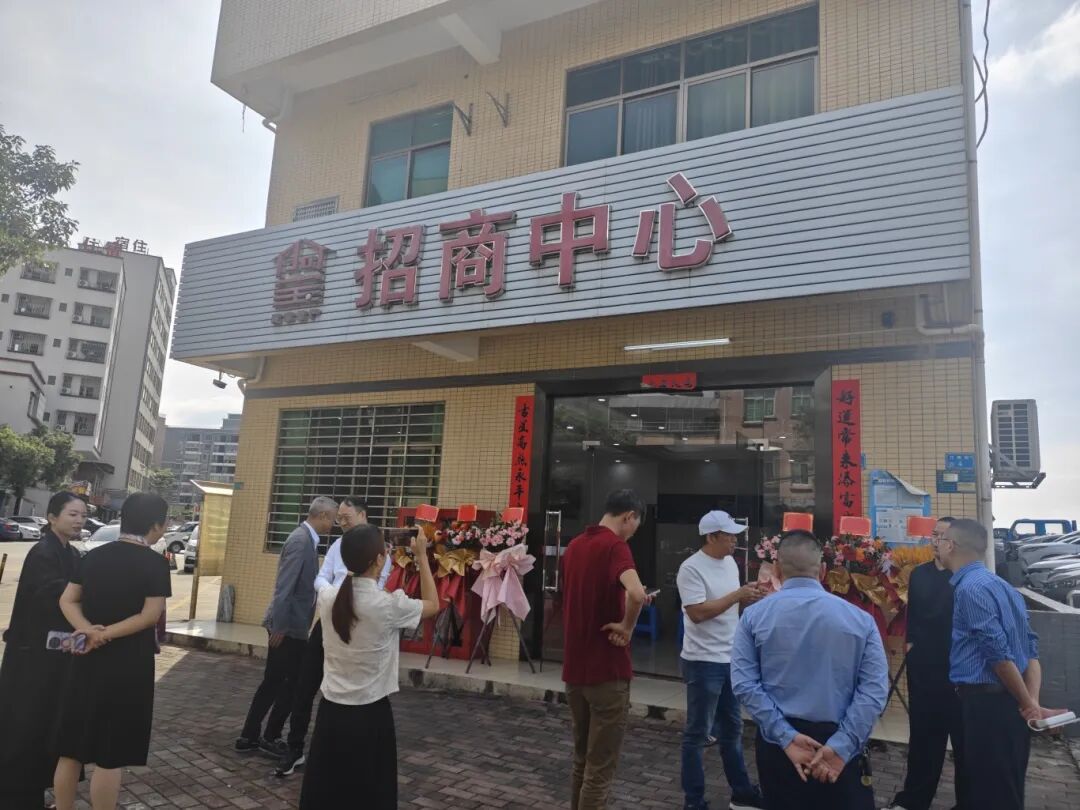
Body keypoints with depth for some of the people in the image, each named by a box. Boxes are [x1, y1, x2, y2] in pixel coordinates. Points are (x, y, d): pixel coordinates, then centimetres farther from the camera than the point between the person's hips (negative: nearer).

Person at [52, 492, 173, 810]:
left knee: (72, 747, 16)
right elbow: (150, 615, -19)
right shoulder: (154, 562, -13)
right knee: (111, 754, 5)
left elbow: (67, 600, 3)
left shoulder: (94, 555, 5)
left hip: (87, 662, 6)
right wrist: (107, 634, -14)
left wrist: (87, 630, -10)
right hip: (128, 666, -6)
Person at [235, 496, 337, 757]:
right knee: (292, 684, 4)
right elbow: (284, 586, -23)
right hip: (288, 625, -9)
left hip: (290, 624, 9)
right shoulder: (300, 540, -19)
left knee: (273, 682, 16)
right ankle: (270, 738, 17)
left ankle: (249, 736, 24)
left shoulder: (306, 539, 11)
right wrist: (280, 626, -21)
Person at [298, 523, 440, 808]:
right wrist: (422, 557, 4)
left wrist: (362, 550, 22)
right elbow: (433, 605, 1)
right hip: (370, 715, -4)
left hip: (331, 711, 5)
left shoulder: (327, 597, -6)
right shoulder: (389, 605, -19)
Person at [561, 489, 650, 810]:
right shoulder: (614, 545, -16)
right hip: (607, 670, -8)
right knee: (600, 767, 4)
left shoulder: (574, 545, 9)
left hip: (574, 668, 8)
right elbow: (636, 593, -34)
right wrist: (627, 625, -18)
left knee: (581, 759, 21)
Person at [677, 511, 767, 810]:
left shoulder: (730, 563, 7)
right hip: (703, 661, -8)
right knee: (698, 733, 5)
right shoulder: (692, 568, -19)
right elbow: (697, 613, -26)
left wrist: (750, 599, -5)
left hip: (731, 658, 8)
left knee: (732, 728, 21)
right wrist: (738, 595, -24)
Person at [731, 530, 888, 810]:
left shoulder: (754, 616, -4)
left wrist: (786, 738, -12)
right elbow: (874, 688, -11)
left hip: (778, 743, 1)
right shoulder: (860, 618, -3)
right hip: (840, 747, 0)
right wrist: (841, 746, -14)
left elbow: (744, 683, -11)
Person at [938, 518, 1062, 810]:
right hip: (1007, 702, 10)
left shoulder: (969, 588, -17)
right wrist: (1032, 702, 0)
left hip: (986, 703, -10)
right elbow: (1031, 648, 10)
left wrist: (1028, 705, -9)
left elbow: (998, 653, -20)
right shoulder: (1000, 585, 13)